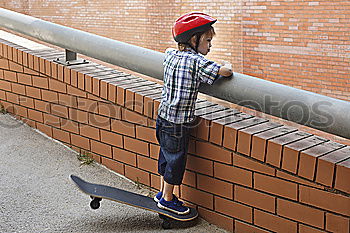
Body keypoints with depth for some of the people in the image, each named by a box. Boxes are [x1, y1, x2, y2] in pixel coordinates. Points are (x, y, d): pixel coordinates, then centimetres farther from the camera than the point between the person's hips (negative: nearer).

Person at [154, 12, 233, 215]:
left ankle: (163, 192, 36)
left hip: (164, 116, 8)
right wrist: (227, 68, 1)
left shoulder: (170, 55, 5)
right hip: (179, 122, -8)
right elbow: (224, 71, -25)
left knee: (167, 156, 21)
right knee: (176, 159, 7)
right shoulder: (196, 61, -18)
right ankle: (167, 199, 22)